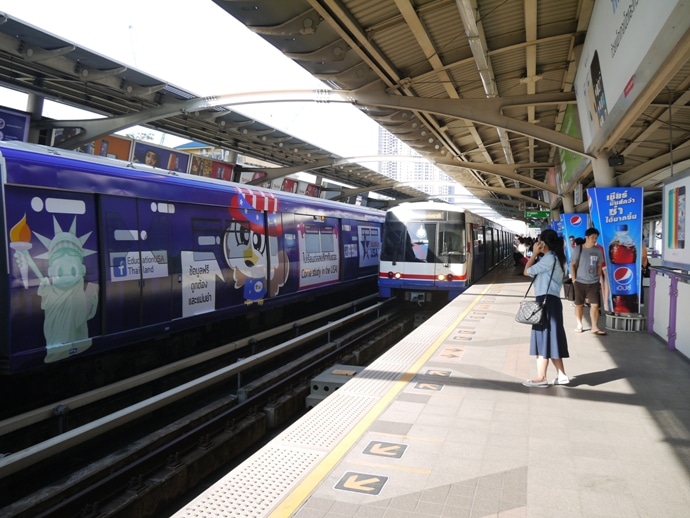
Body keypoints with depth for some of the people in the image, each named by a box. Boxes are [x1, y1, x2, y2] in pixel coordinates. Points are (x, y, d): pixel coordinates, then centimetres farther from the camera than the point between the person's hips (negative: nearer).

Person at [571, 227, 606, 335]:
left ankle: (595, 327, 3)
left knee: (595, 305, -3)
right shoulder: (578, 249, -5)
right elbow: (572, 265, -2)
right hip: (580, 282, -2)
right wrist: (574, 279, -7)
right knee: (579, 304, 8)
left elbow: (599, 266, 12)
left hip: (594, 283, 2)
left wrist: (599, 279, 7)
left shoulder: (598, 251, 4)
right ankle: (579, 325, 21)